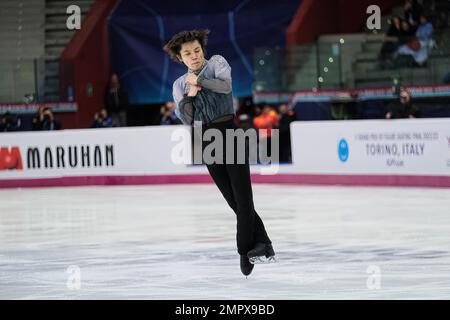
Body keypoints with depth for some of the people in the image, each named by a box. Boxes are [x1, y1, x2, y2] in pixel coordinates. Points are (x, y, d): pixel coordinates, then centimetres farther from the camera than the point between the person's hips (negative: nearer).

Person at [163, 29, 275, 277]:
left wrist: (199, 81, -15)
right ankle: (262, 244, 5)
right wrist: (189, 96, -11)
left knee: (242, 195, -11)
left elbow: (225, 85, -15)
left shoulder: (216, 63, 6)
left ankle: (245, 251, -8)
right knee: (233, 199, -1)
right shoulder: (179, 85, 14)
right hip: (207, 141, 3)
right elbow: (187, 120, 3)